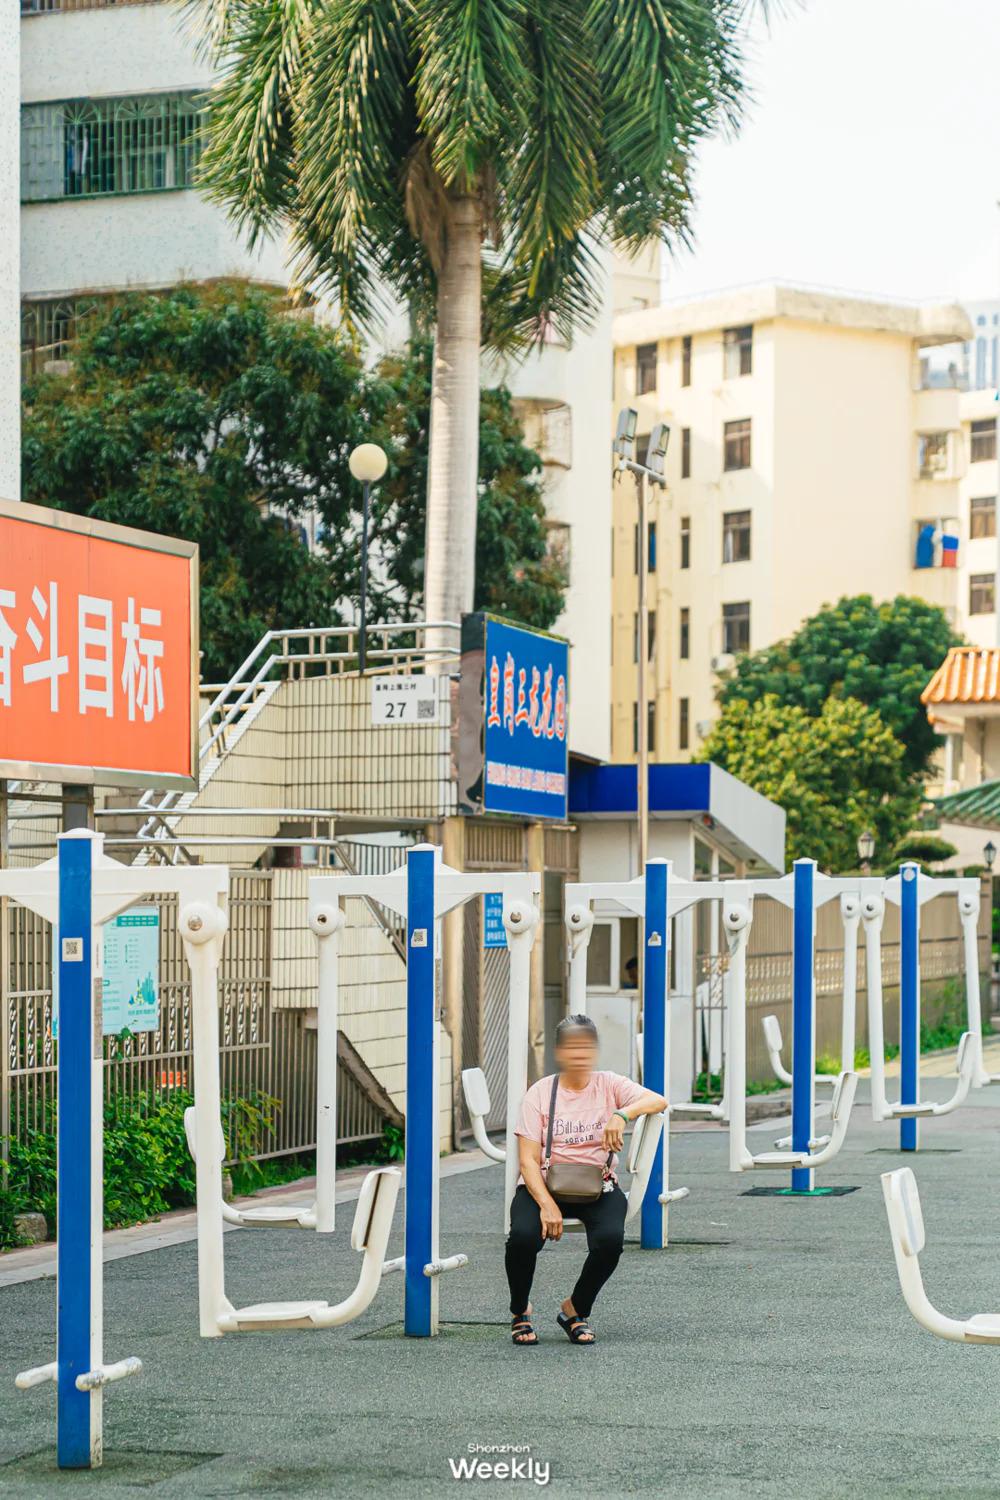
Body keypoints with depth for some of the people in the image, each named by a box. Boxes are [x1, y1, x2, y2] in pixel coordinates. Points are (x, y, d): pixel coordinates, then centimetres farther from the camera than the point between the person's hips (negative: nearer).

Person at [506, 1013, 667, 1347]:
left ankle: (575, 1310, 0)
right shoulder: (541, 1092, -2)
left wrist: (622, 1113, -34)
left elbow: (658, 1101, -13)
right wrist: (547, 1204, -24)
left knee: (610, 1239, -29)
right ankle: (520, 1312, 2)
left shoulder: (609, 1085, 2)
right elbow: (528, 1159, -8)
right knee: (524, 1235, -30)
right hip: (544, 1183, -1)